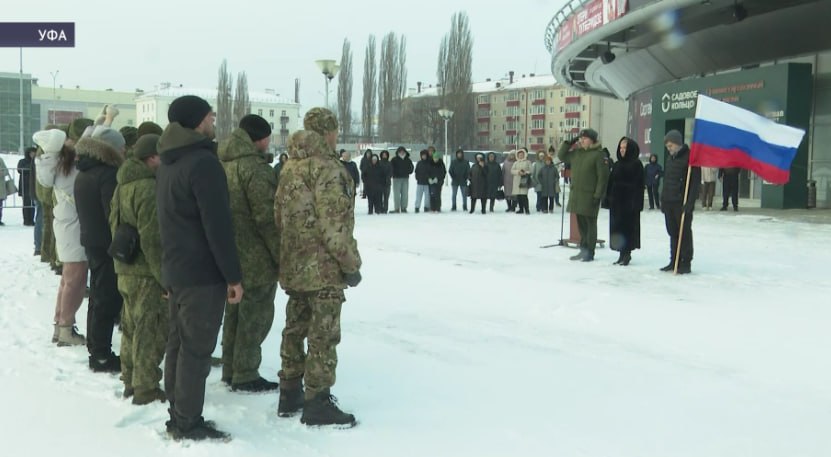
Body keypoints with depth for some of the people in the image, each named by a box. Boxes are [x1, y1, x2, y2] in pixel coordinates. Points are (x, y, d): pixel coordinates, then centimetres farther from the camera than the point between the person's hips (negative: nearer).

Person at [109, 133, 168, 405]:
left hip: (125, 270, 10)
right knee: (151, 332, -1)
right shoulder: (149, 188, -19)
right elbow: (152, 240, -23)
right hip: (147, 273, -10)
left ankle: (130, 382, 28)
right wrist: (165, 277, -19)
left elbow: (115, 225, 19)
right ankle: (146, 390, 5)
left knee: (132, 328, 18)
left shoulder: (123, 185, 12)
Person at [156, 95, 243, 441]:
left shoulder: (167, 163, 13)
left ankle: (178, 417, 21)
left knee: (179, 343, 14)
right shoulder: (203, 162, -17)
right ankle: (188, 424, 3)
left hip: (174, 269, 9)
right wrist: (234, 275, -16)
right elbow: (218, 226, -21)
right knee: (196, 348, -3)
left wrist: (171, 266, 21)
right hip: (202, 273, -9)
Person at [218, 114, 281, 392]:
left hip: (232, 253, 9)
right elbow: (267, 218, -21)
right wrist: (284, 256, -14)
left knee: (236, 312, 17)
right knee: (255, 315, 1)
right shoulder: (255, 168, -19)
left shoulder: (223, 164, 9)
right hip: (256, 257, -9)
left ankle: (231, 370, 27)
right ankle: (245, 376, 8)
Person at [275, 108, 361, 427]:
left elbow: (278, 217, 15)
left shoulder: (290, 168, 11)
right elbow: (335, 224, -21)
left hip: (293, 267, 9)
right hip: (324, 268, -9)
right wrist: (351, 264, -14)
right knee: (323, 336, -1)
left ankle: (290, 394, 26)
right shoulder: (327, 169, -15)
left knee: (295, 329, 16)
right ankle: (318, 403, 4)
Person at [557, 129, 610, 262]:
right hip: (576, 194, 7)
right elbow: (561, 156, 23)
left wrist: (598, 195, -17)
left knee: (590, 223, 0)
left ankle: (589, 252, 6)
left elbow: (603, 176, -14)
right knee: (581, 223, 13)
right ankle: (583, 249, 22)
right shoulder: (576, 152, 11)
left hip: (589, 195, -7)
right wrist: (568, 143, 8)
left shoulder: (599, 154, -10)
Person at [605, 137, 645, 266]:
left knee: (628, 226, -1)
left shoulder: (636, 164, -7)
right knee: (617, 226, 7)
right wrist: (608, 199, 6)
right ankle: (622, 253, 15)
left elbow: (639, 185, -11)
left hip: (629, 201, -6)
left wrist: (636, 202, -17)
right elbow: (611, 182, 12)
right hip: (617, 200, 6)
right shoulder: (617, 164, 12)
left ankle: (627, 252, 8)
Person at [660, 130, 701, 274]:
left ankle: (686, 263, 2)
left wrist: (690, 202, -21)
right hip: (669, 202, 8)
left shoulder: (690, 157, -10)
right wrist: (663, 200, 17)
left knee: (684, 233, -3)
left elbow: (695, 182, -15)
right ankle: (674, 261, 17)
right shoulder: (670, 159, 16)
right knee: (673, 233, 10)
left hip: (682, 203, -8)